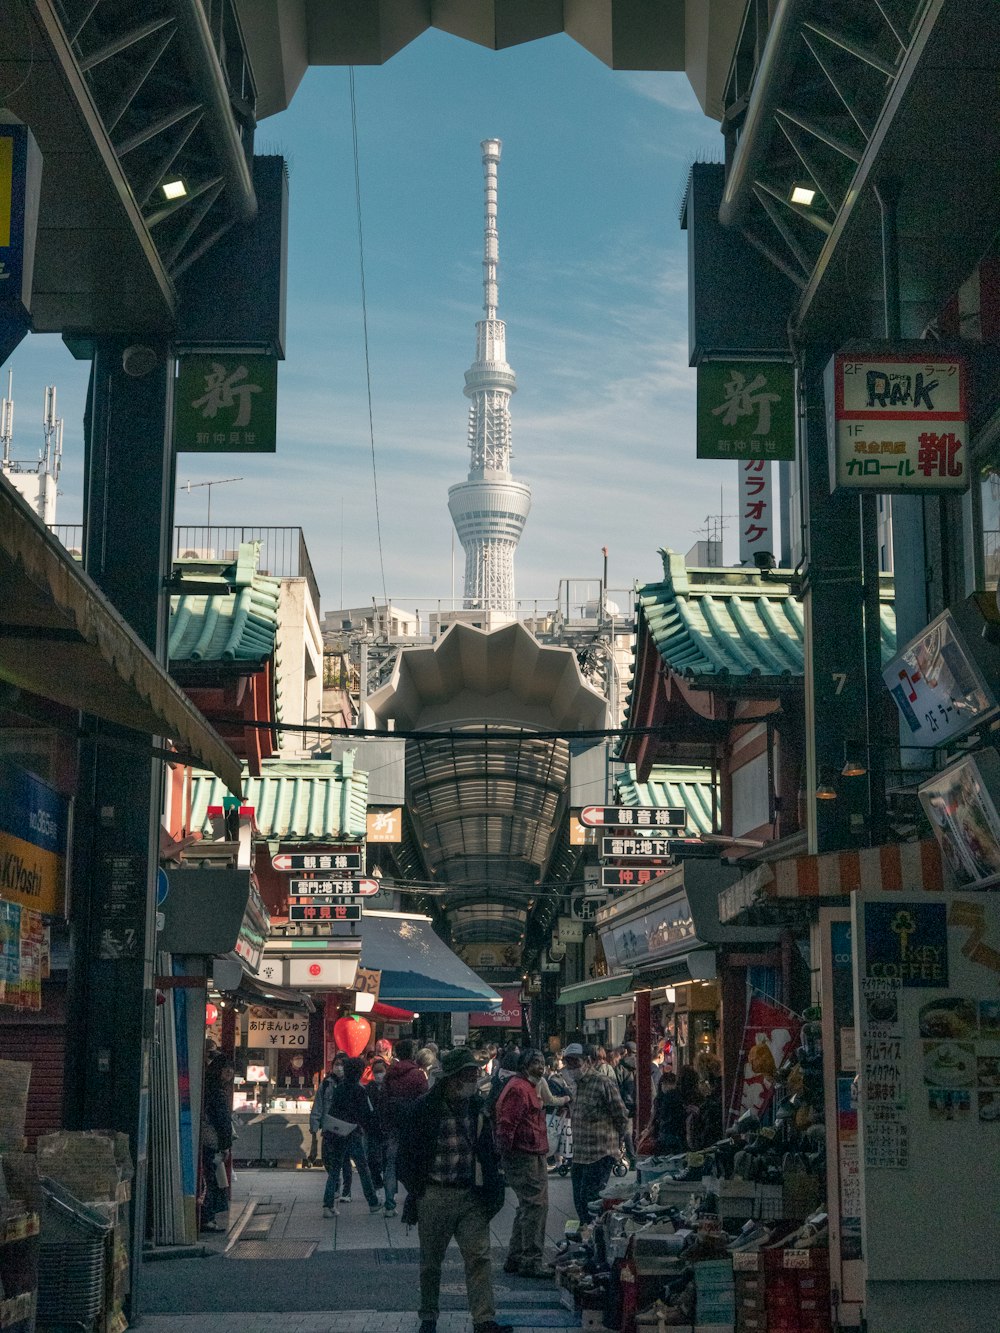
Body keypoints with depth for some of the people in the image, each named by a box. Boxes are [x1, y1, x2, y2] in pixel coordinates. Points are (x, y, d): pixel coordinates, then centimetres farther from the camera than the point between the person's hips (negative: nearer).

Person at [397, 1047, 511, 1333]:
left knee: (479, 1256, -5)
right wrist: (416, 1191, -7)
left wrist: (493, 1187, 10)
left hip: (471, 1195, 3)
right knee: (431, 1261, 9)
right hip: (435, 1196, -3)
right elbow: (407, 1154, -4)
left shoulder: (477, 1107, 9)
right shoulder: (424, 1109, -7)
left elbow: (489, 1151, 18)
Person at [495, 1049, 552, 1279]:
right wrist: (507, 1153, -22)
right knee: (536, 1205, -11)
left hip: (532, 1156, 12)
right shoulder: (518, 1088, -15)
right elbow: (507, 1123, -21)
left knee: (528, 1206, 17)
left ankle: (515, 1259, 25)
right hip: (525, 1157, -12)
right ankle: (531, 1262, -8)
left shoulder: (527, 1087, 21)